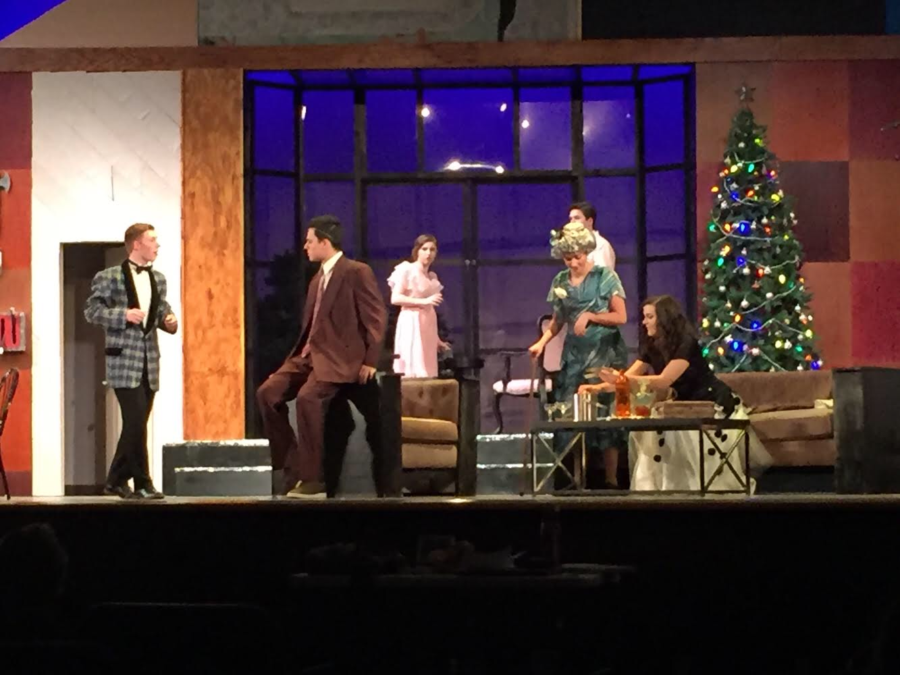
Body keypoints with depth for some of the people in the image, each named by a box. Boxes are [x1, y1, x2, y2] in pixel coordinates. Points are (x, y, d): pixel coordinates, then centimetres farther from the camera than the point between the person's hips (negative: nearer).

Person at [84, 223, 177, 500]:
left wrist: (169, 320, 0)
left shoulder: (158, 279, 13)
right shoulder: (109, 277, -6)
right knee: (136, 422, -12)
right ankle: (142, 484, -6)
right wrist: (124, 315, -20)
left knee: (135, 424, 9)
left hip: (149, 361, 7)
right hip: (124, 360, -7)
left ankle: (116, 480, 21)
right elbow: (91, 310, -9)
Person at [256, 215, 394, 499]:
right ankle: (292, 466, -2)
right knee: (268, 393, -8)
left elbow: (376, 318, -10)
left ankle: (311, 478, -23)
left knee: (308, 397, -30)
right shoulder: (318, 279, 20)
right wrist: (302, 352, 11)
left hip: (338, 356, -9)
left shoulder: (357, 272, -7)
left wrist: (369, 361, -15)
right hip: (309, 354, 9)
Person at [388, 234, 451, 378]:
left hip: (427, 326, 7)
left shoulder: (432, 277, 16)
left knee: (427, 371, 2)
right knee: (413, 370, -12)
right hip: (411, 323, -7)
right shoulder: (407, 270, -4)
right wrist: (423, 301, -20)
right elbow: (395, 298, -14)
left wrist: (437, 338, 18)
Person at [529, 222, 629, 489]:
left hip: (604, 354, -4)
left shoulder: (605, 277, -4)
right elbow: (558, 320, 13)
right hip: (573, 356, 4)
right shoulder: (561, 282, 8)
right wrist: (542, 342, -3)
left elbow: (621, 316, -5)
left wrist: (589, 316, -15)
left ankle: (611, 479, 0)